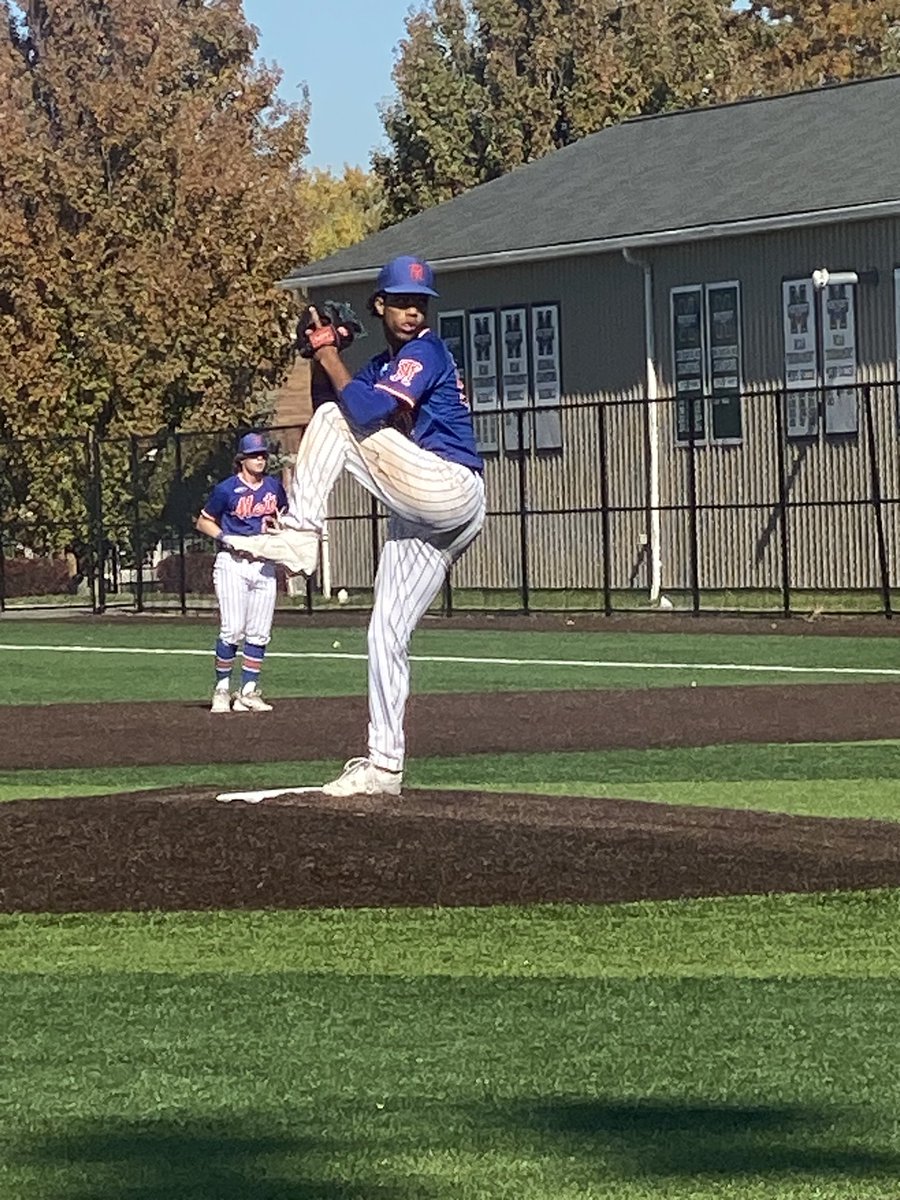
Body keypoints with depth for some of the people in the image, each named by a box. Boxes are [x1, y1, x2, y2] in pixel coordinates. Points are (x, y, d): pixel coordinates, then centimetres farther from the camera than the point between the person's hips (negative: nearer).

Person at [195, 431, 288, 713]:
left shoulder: (274, 487, 9)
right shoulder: (227, 489, -5)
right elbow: (203, 522, 2)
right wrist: (224, 537, -14)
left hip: (264, 564, 5)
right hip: (232, 564, -5)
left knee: (259, 633, 3)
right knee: (232, 630, -12)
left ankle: (248, 692, 9)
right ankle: (221, 690, -1)